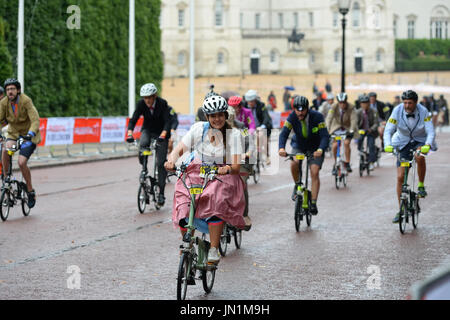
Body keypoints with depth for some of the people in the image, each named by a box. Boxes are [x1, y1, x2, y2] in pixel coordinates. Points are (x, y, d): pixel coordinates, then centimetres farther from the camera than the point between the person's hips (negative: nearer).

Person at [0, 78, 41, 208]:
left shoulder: (26, 101, -22)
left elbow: (35, 120, -30)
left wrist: (30, 133, -46)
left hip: (28, 136, -4)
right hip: (13, 133, 4)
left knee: (21, 162, -19)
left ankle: (30, 191, 1)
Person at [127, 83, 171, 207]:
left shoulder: (162, 103, -21)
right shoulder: (141, 104, -15)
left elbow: (168, 121, -28)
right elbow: (133, 119, -19)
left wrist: (163, 134, -45)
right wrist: (130, 133, -37)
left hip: (161, 133, -2)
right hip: (147, 130, 2)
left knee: (161, 162, -9)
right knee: (143, 145, -34)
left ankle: (161, 193, -5)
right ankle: (144, 167, -9)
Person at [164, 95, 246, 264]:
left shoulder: (233, 134, -6)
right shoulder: (198, 128, -2)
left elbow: (236, 166, -15)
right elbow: (179, 149, -3)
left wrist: (228, 168, -39)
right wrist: (171, 160, -26)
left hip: (222, 176, -2)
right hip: (196, 174, 2)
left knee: (216, 202, -33)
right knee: (183, 207, -21)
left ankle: (214, 250, -28)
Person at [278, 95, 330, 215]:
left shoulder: (317, 117, -26)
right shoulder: (292, 117, -20)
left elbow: (325, 136, -31)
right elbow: (284, 133, -27)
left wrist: (320, 150, -50)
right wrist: (281, 148, -47)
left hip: (316, 148, -2)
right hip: (299, 147, 2)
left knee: (314, 172, -18)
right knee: (294, 164, -26)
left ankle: (313, 203, -15)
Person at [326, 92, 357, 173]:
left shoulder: (351, 108, -23)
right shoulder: (334, 107, -21)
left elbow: (353, 120, -31)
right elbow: (329, 118, -27)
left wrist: (351, 131, -44)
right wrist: (327, 130, -38)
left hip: (348, 128, -2)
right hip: (337, 127, 2)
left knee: (346, 143, -25)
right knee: (334, 145, -13)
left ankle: (347, 163, -12)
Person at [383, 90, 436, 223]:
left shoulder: (423, 111, -19)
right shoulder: (397, 111, -18)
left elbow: (430, 131, -23)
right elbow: (388, 130, -19)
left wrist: (427, 145, -43)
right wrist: (388, 145, -38)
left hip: (420, 141, -2)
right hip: (403, 143, 2)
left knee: (419, 156, -38)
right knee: (400, 177, -6)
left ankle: (421, 186, -14)